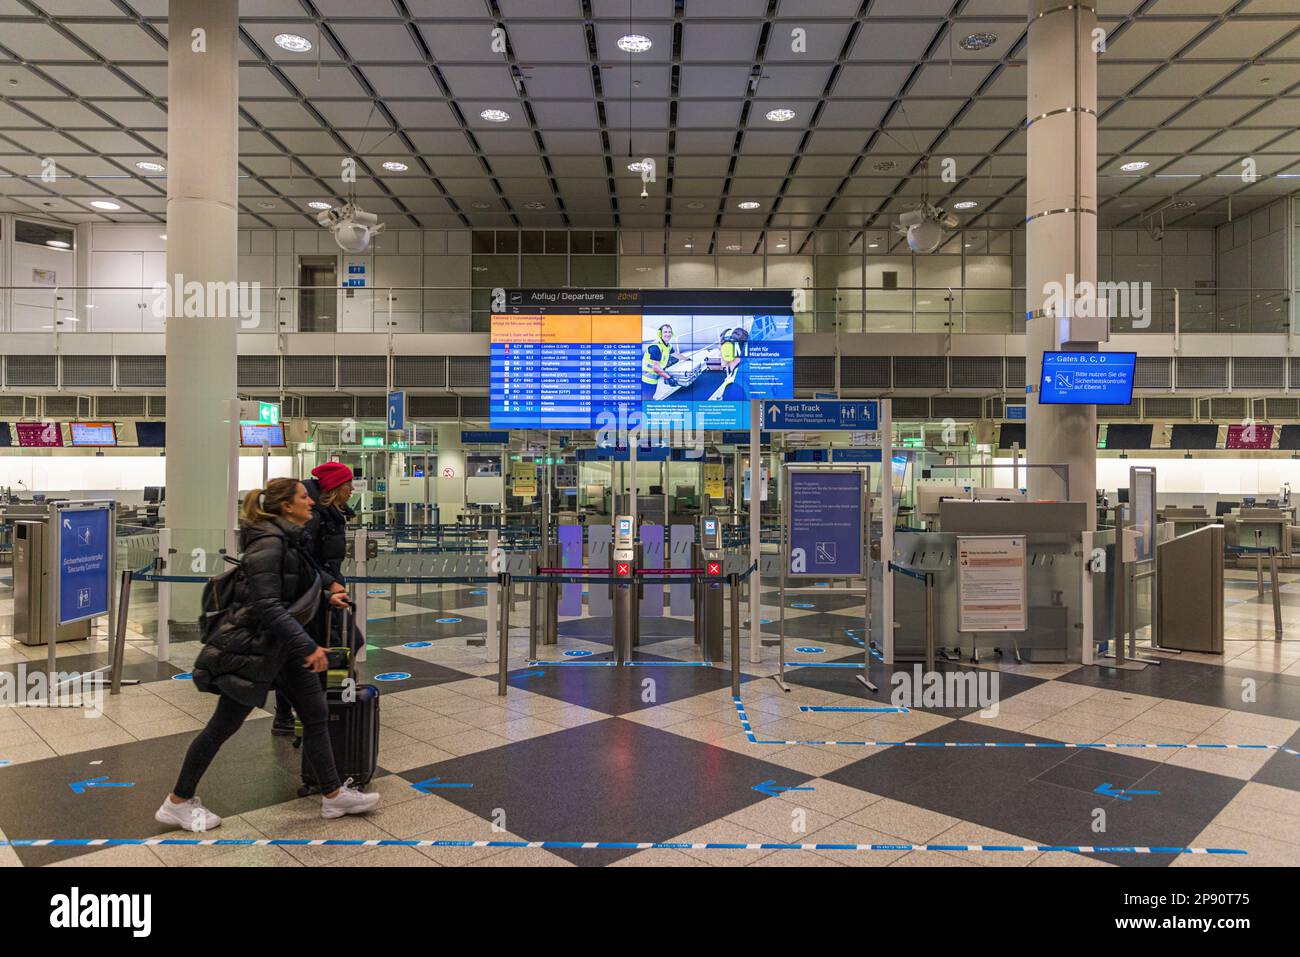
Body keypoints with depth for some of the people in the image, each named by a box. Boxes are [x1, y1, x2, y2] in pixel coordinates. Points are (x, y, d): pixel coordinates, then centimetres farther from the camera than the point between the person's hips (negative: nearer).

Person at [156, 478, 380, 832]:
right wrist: (308, 646, -29)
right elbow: (267, 606, -27)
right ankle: (177, 803, 24)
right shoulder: (268, 542, -21)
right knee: (223, 726, 5)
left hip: (286, 644, 9)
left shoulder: (292, 539, 7)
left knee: (316, 716, 9)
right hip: (255, 647, -9)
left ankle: (334, 795, 19)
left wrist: (327, 598, 27)